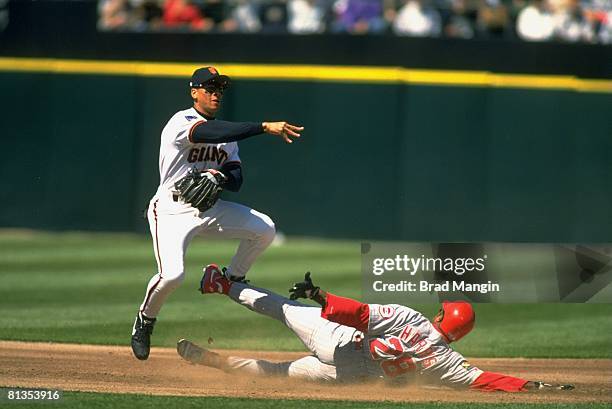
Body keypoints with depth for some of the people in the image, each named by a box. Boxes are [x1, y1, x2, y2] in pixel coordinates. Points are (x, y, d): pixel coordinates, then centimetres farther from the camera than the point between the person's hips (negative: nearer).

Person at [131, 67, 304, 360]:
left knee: (265, 229, -9)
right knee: (172, 275, -25)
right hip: (172, 210, -7)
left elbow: (236, 180, 4)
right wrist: (265, 127, -44)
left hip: (208, 209, 7)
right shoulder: (181, 122, -14)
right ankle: (144, 322, 5)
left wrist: (221, 177, -23)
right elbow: (212, 132, -34)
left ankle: (232, 280, 14)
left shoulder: (226, 135, 11)